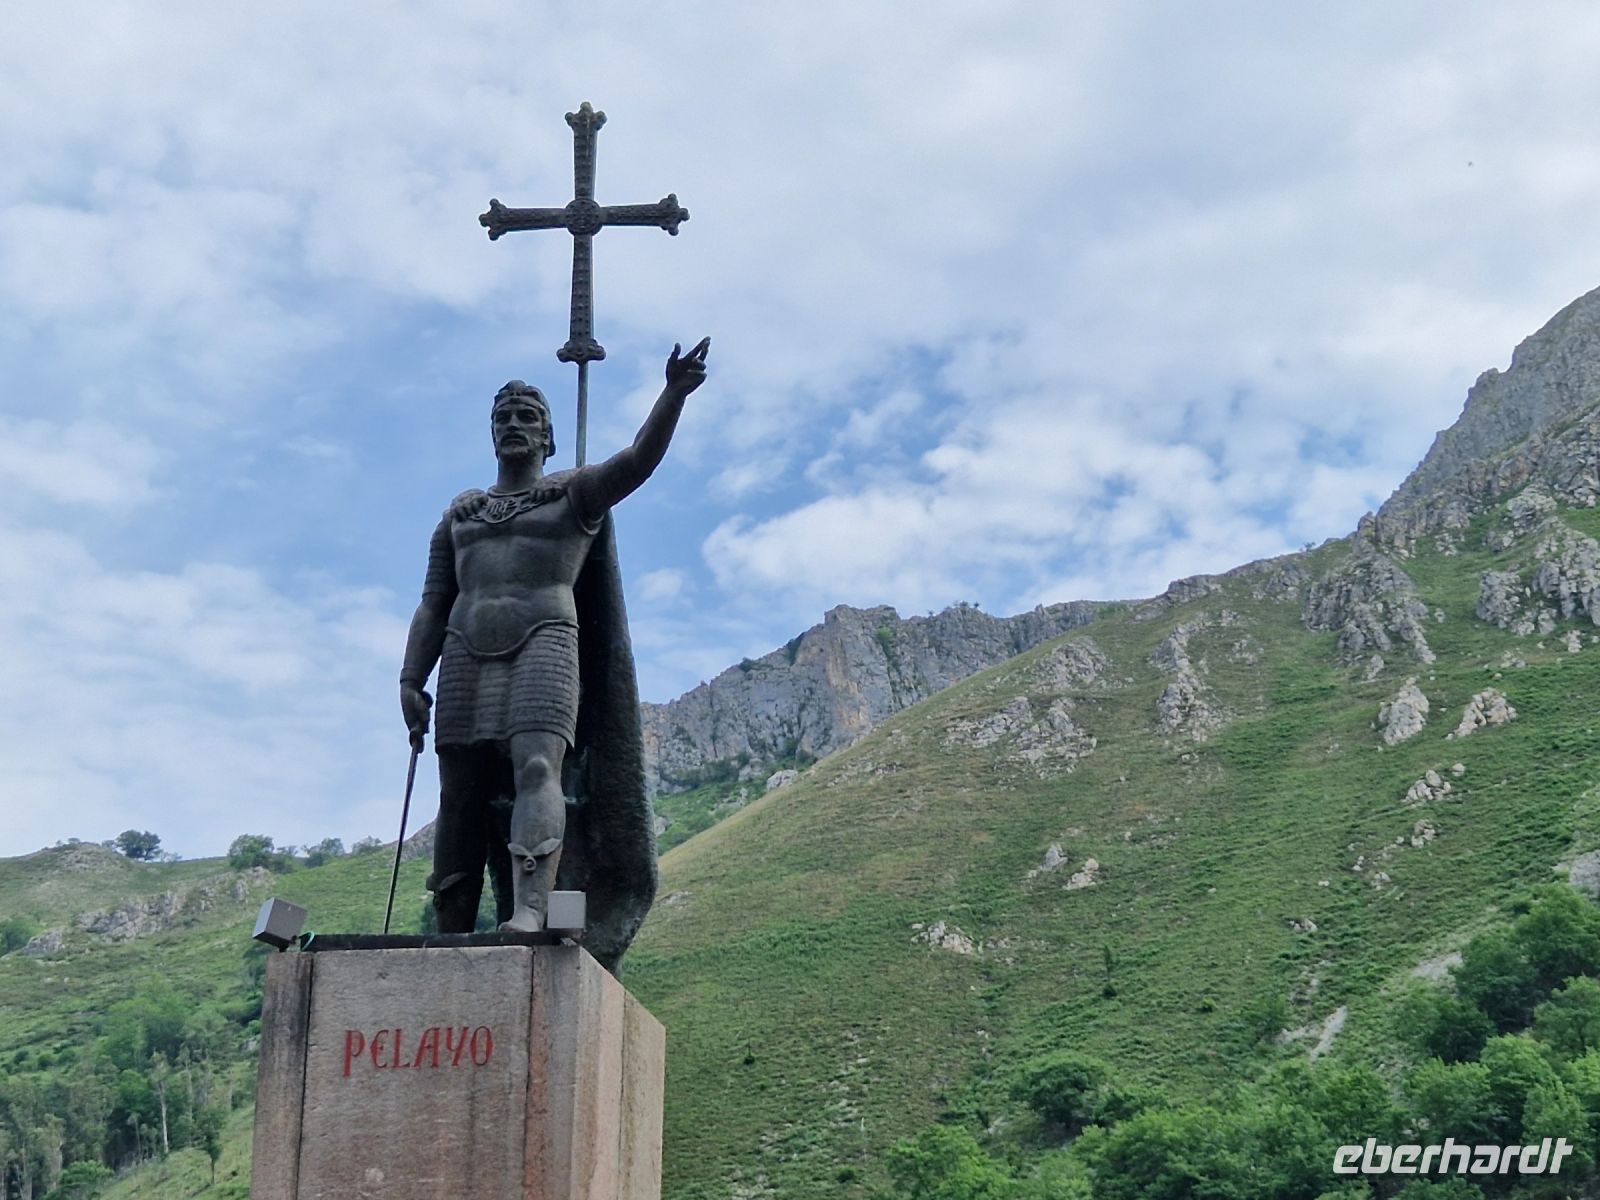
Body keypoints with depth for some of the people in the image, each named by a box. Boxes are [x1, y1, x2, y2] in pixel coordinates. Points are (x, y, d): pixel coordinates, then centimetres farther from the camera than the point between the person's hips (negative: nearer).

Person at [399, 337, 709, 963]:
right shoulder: (460, 513, 22)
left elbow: (637, 460, -7)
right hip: (468, 656, 4)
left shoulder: (574, 493, 12)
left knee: (537, 767, -26)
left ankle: (529, 913, -43)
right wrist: (410, 681, 4)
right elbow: (433, 605, 17)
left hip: (544, 647, -4)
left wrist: (674, 395, -23)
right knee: (459, 802, -2)